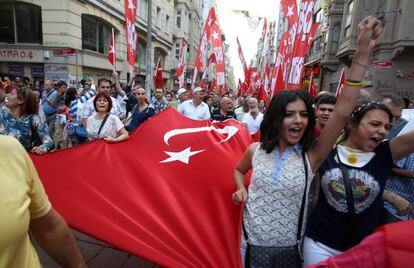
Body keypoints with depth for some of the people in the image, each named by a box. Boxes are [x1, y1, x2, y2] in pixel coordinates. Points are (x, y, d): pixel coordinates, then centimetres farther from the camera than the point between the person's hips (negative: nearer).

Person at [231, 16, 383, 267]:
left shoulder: (311, 155, -14)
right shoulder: (256, 150, -10)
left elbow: (343, 112, -24)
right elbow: (238, 170, 11)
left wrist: (363, 52, -26)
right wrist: (241, 189, -10)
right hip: (254, 244, 0)